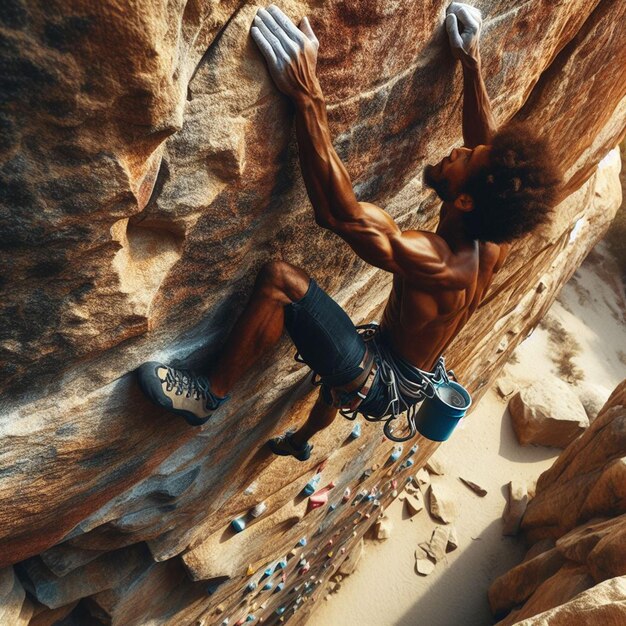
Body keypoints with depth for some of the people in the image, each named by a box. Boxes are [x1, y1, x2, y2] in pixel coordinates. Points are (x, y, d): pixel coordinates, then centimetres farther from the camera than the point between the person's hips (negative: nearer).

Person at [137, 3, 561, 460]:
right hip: (412, 381, 9)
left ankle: (210, 394, -8)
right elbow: (490, 147, 3)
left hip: (381, 385, -8)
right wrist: (472, 64, 5)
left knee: (281, 279, -25)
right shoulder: (493, 241, -12)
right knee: (338, 361, 43)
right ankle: (301, 441, 70)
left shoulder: (434, 262, -35)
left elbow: (339, 212, -39)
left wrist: (308, 96, -39)